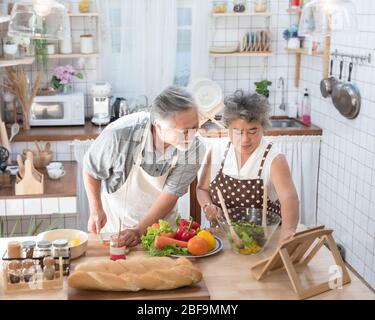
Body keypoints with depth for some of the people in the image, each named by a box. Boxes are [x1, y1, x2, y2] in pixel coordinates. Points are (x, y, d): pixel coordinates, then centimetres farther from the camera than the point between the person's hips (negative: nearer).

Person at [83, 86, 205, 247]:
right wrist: (96, 211, -15)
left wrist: (139, 231, -27)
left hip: (160, 220, 2)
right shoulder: (120, 134, -32)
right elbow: (91, 168, -12)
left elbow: (171, 195, -20)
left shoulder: (195, 149, -26)